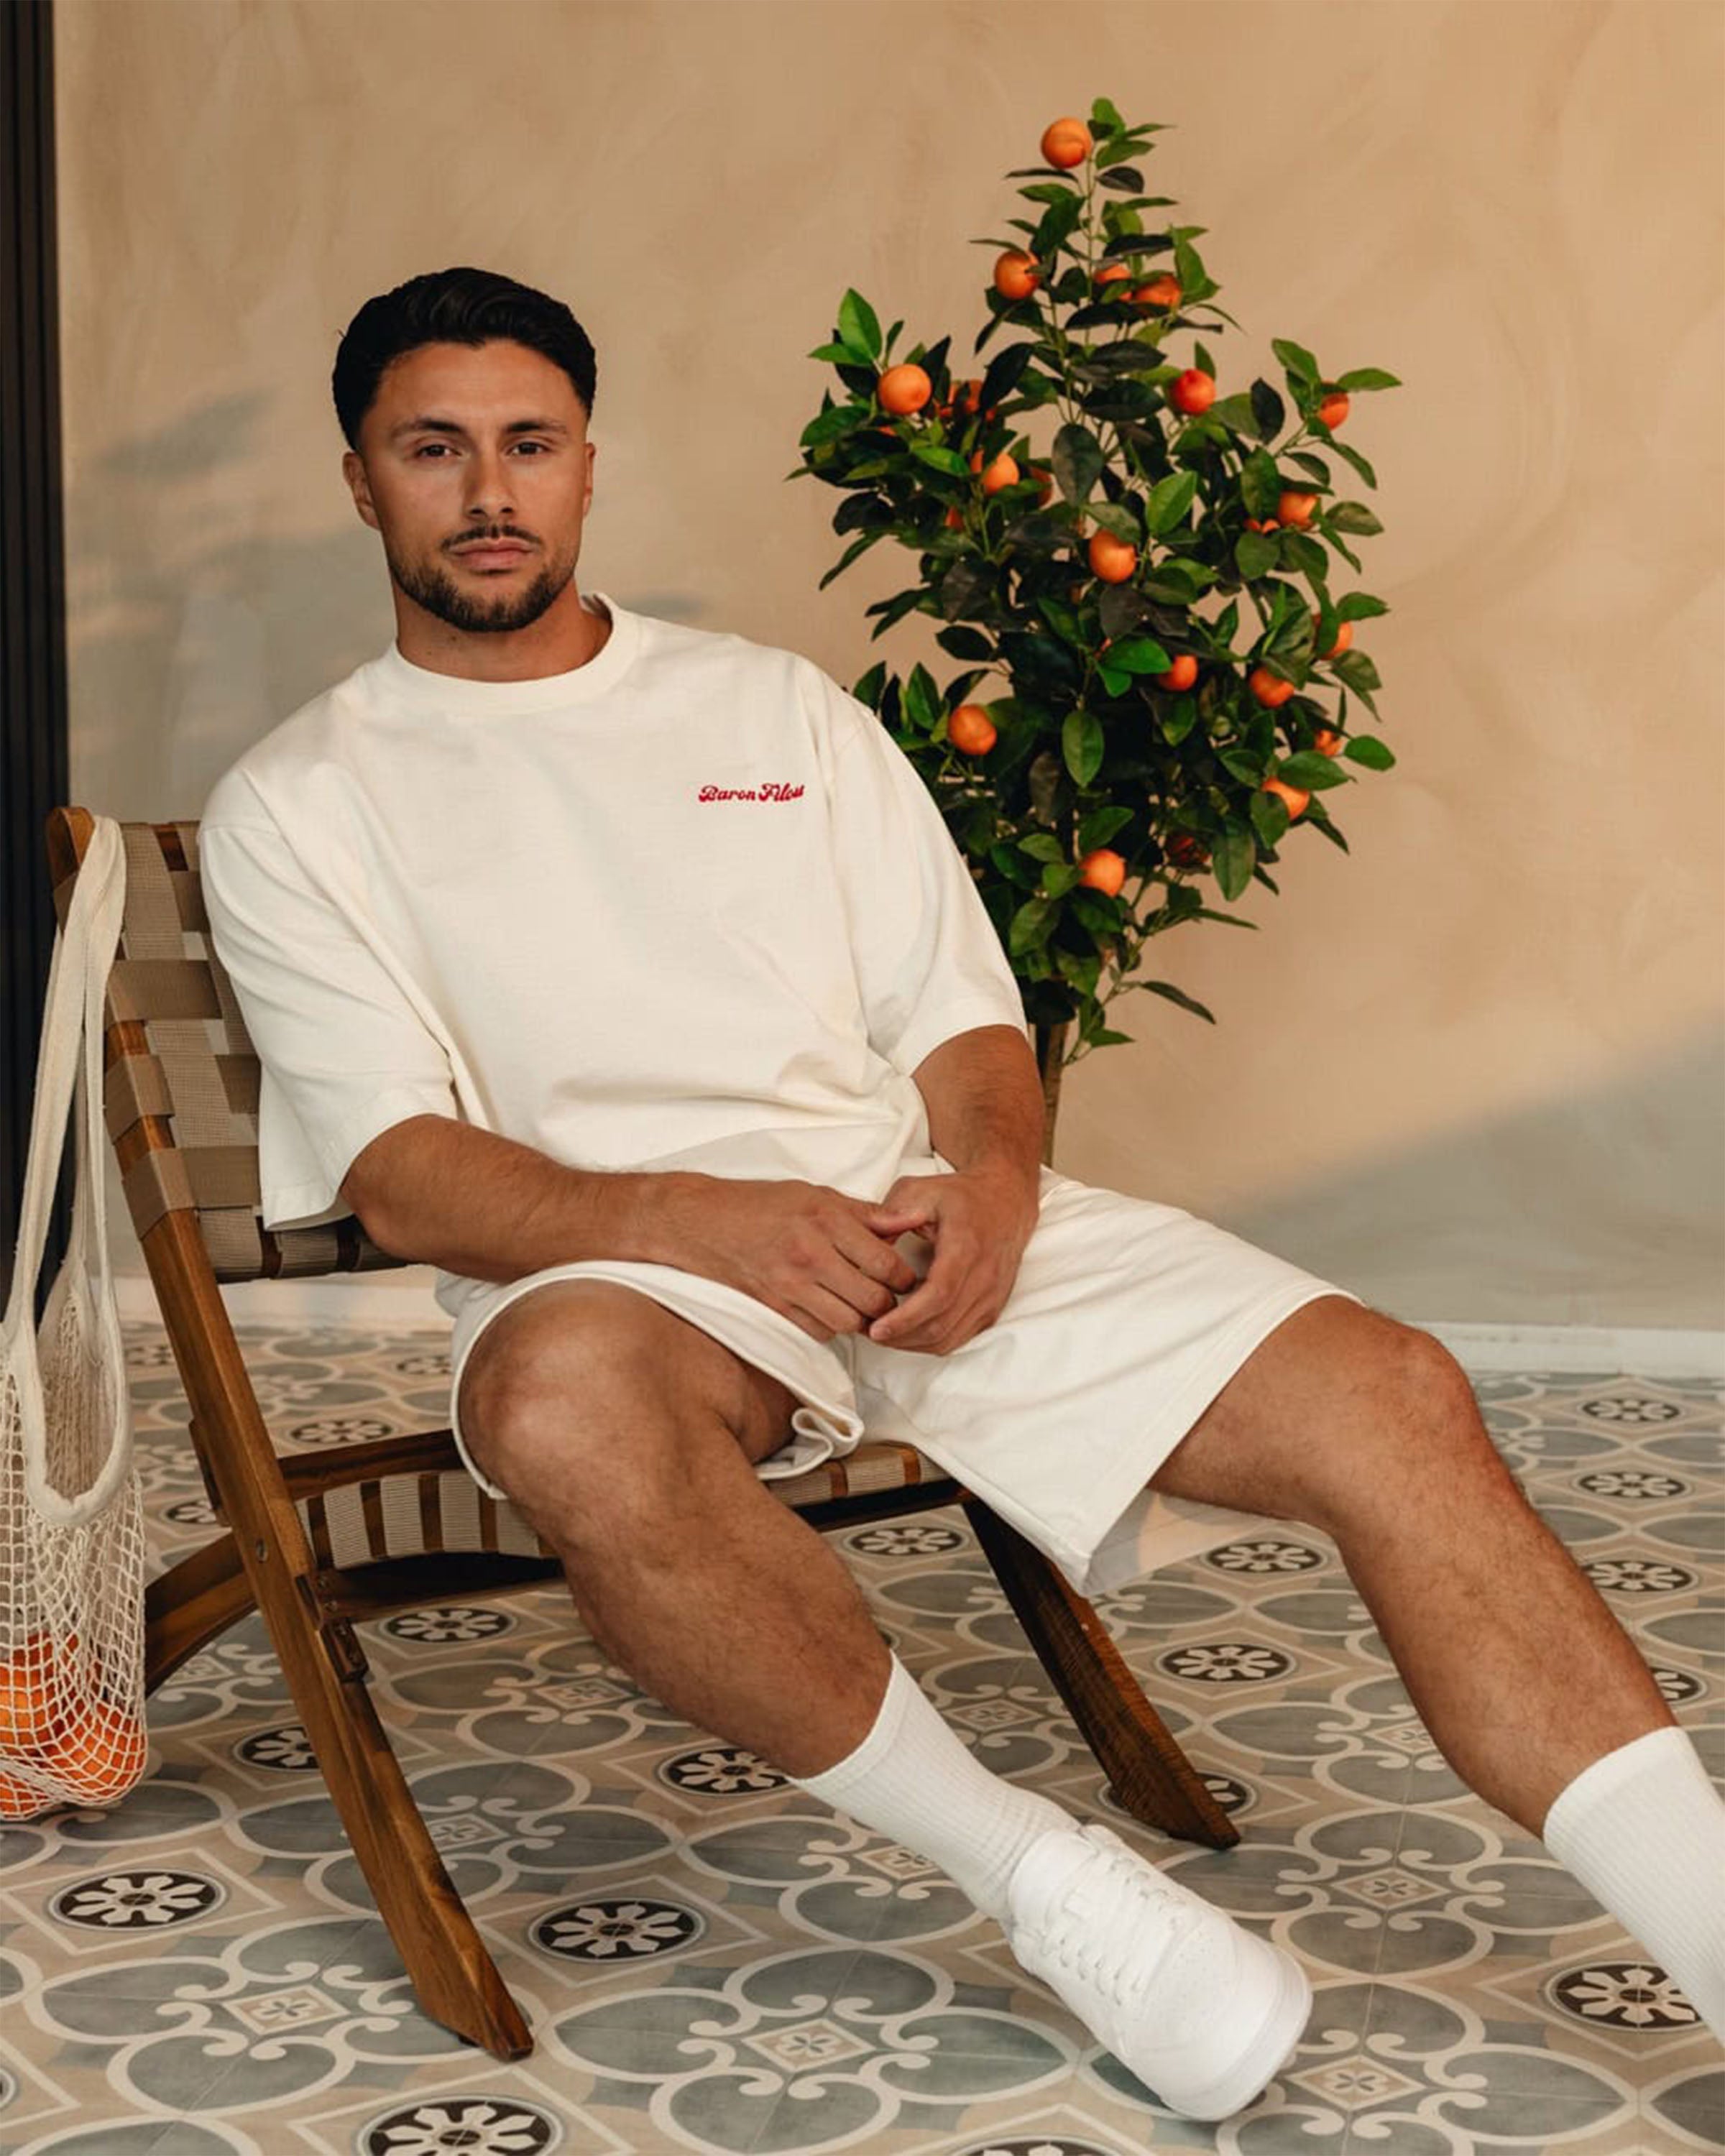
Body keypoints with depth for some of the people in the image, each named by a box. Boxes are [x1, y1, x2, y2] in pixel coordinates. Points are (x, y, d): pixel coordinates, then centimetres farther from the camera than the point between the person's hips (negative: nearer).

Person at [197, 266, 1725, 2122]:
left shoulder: (778, 705, 20)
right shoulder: (296, 802, 9)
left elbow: (961, 1018, 15)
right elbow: (409, 1183, -4)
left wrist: (991, 1178, -10)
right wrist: (703, 1220, -22)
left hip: (927, 1215, 4)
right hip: (620, 1264, -3)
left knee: (1389, 1395, -18)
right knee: (566, 1406, -41)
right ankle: (1036, 1873, -23)